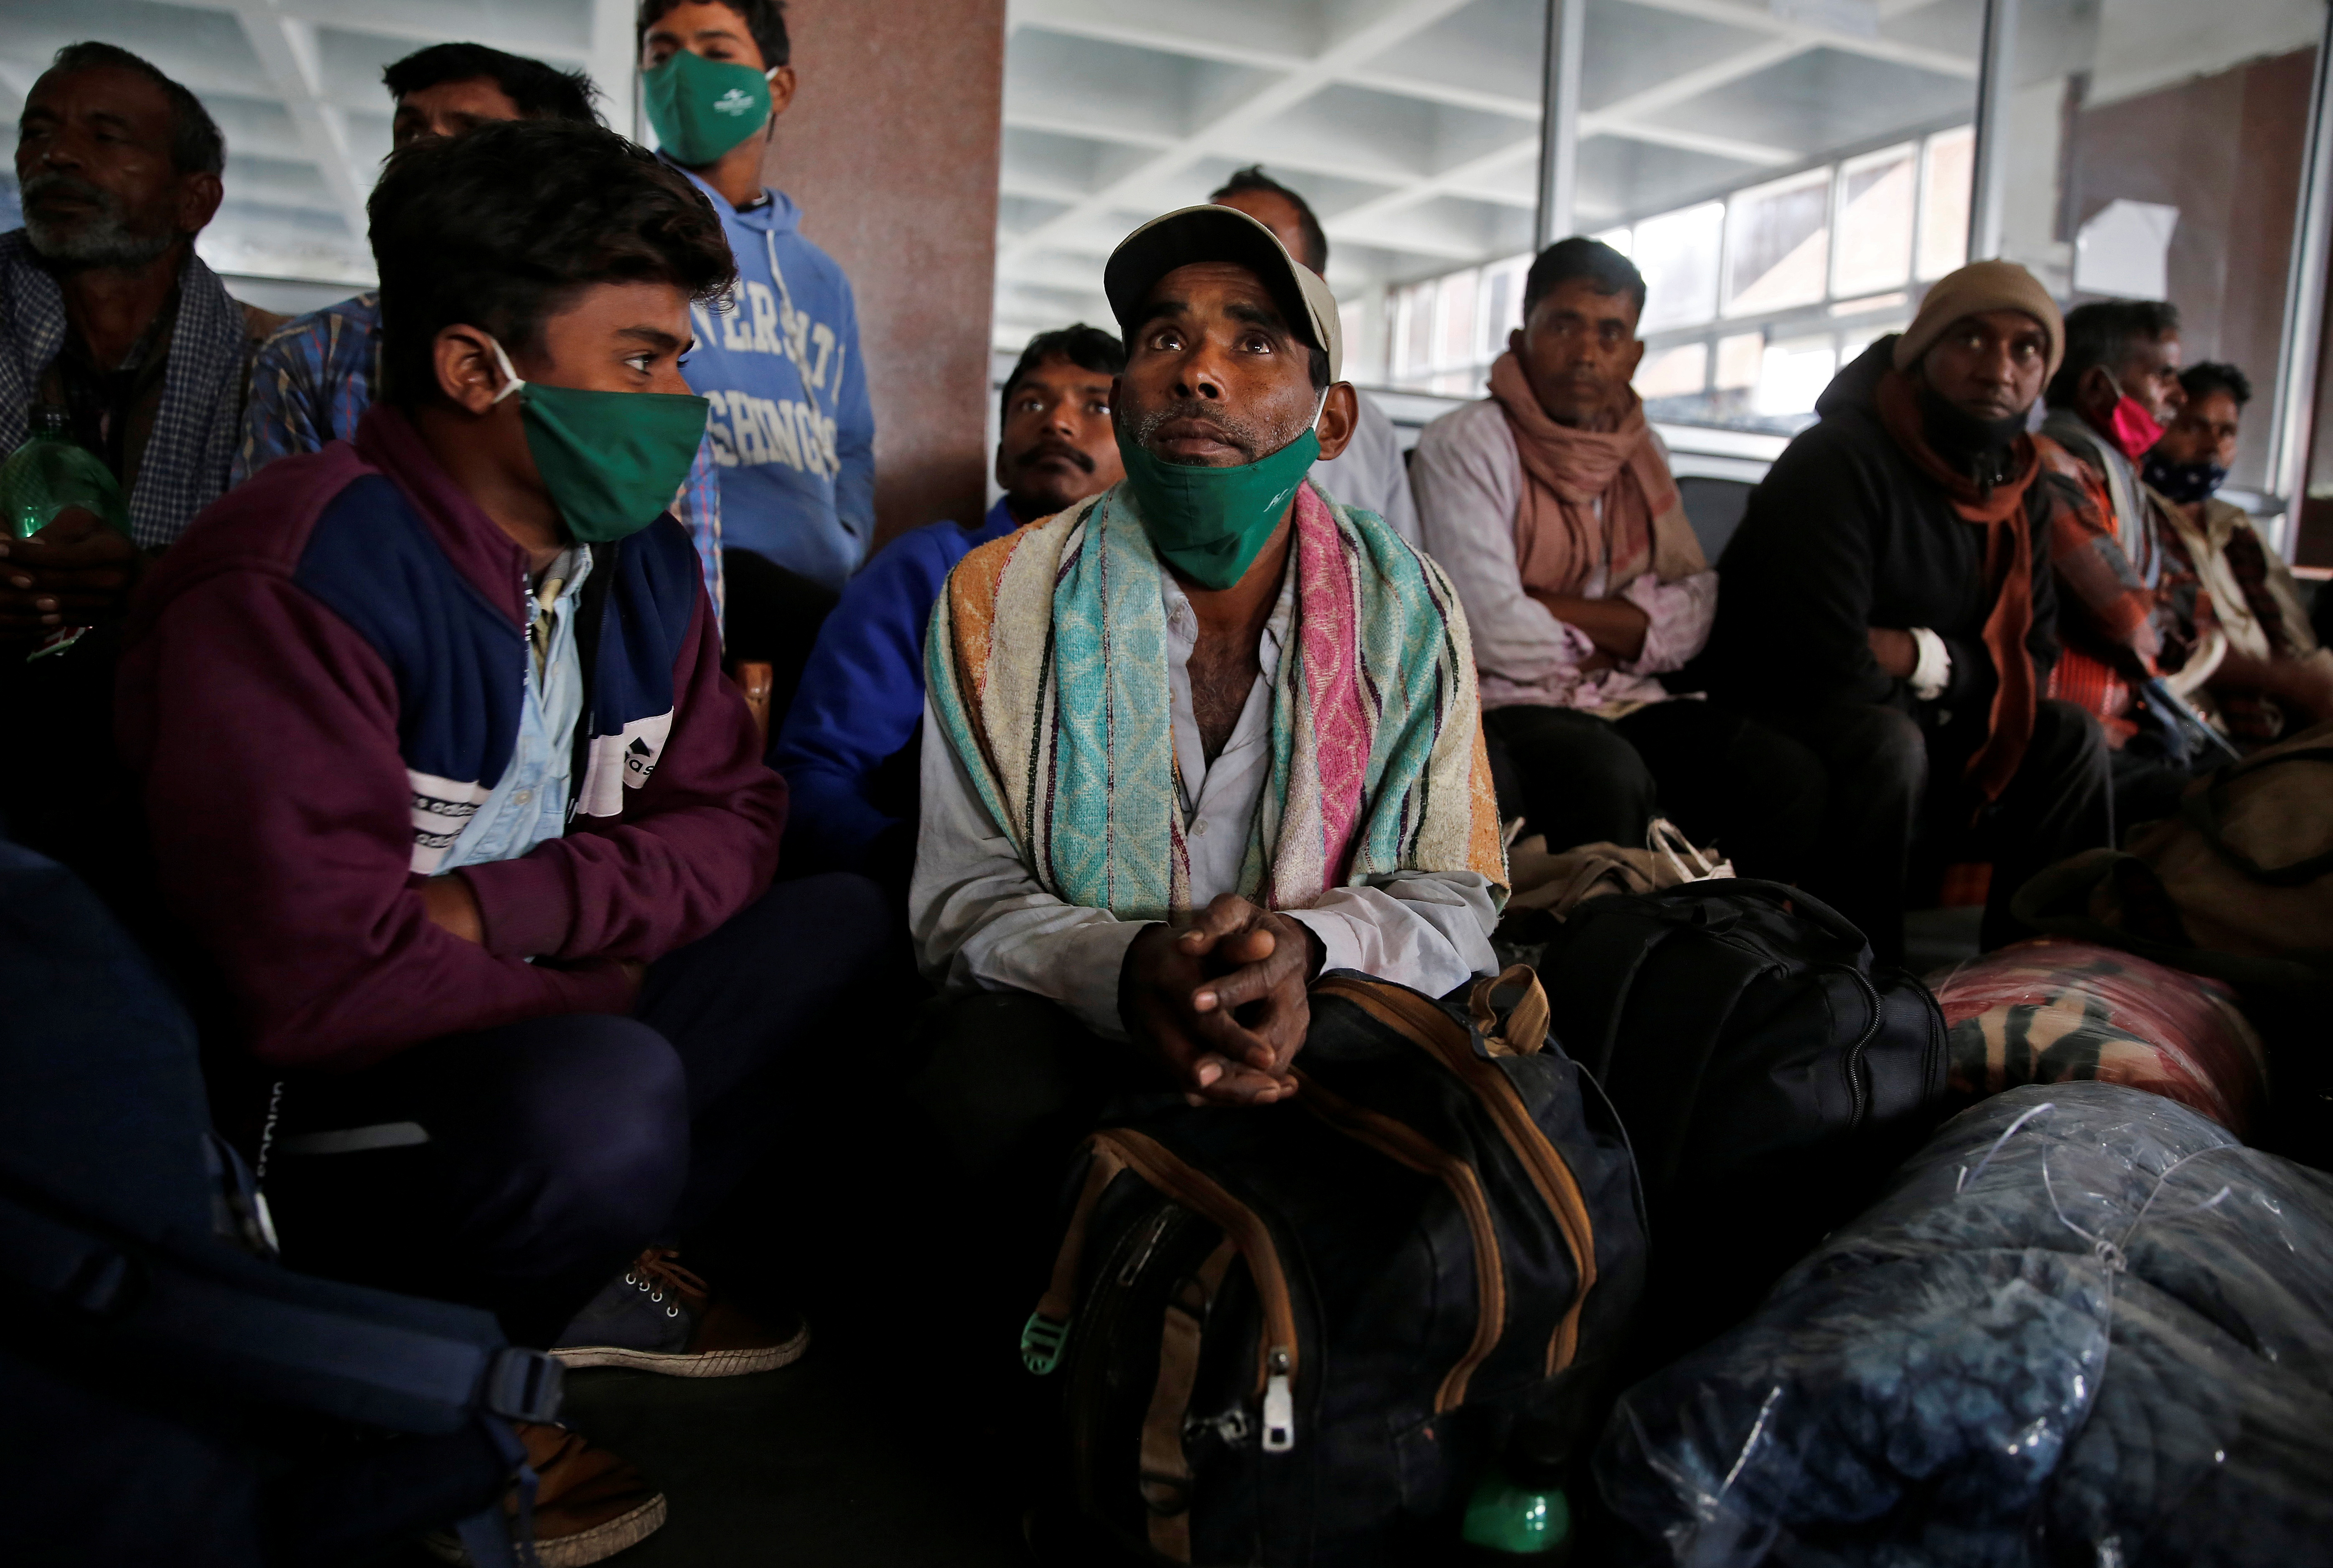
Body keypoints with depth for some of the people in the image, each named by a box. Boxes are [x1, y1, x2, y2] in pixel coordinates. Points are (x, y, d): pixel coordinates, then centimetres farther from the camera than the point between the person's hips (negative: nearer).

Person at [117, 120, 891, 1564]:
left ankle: (609, 1271, 4)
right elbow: (321, 978, -30)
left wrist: (501, 908, -16)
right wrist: (598, 993, -15)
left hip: (534, 1040, 8)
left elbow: (731, 821, 2)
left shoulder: (640, 556, 2)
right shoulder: (289, 585, -23)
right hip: (317, 1121, -7)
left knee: (842, 919, -2)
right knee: (604, 1093, -36)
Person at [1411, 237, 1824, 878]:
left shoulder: (1641, 451, 14)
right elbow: (1492, 630, -18)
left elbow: (1694, 611, 2)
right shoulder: (1467, 443, -7)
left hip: (1624, 703, 6)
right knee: (1609, 780, -34)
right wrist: (1610, 636, 0)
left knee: (1788, 777, -15)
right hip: (1503, 704, -6)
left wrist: (1553, 607, -12)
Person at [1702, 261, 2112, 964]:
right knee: (1889, 742, -34)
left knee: (2069, 736, 0)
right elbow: (1820, 666, -29)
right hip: (1772, 722, -8)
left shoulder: (2021, 489, 6)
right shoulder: (1838, 462, -21)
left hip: (1894, 717, 8)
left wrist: (1922, 656, -14)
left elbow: (2031, 654, 5)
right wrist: (1935, 680, -9)